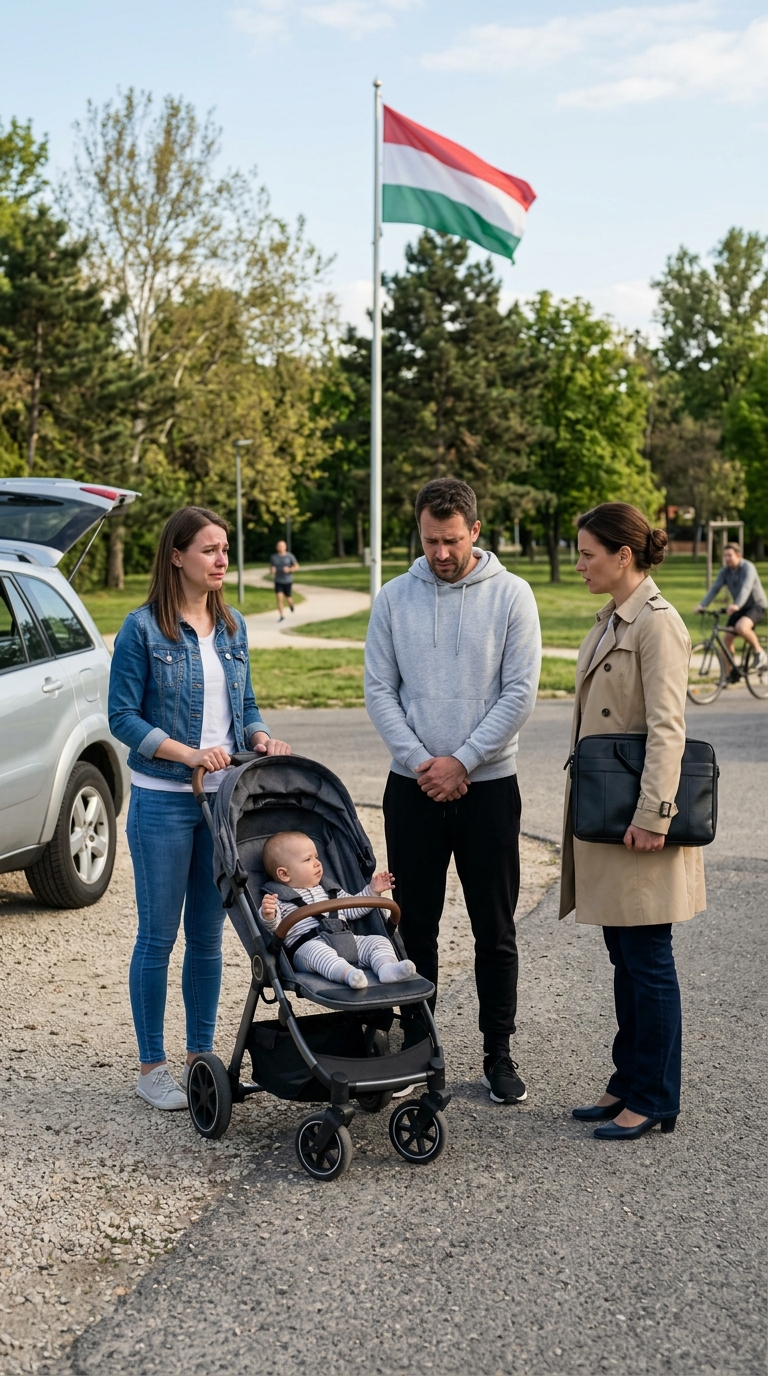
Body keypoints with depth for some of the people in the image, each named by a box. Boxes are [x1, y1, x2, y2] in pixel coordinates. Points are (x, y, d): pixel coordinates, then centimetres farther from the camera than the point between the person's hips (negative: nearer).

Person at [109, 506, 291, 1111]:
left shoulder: (232, 626, 9)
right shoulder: (143, 628, -8)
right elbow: (123, 716, -9)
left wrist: (261, 737, -5)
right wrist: (188, 753, -19)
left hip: (224, 799, 5)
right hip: (163, 802, -5)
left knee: (208, 935, 12)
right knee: (158, 936, 2)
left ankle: (201, 1054, 24)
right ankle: (152, 1066, 14)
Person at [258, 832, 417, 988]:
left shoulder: (329, 890, 29)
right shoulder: (279, 899, 8)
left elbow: (352, 908, 35)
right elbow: (273, 927, -8)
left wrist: (372, 891, 26)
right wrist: (268, 915, -31)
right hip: (308, 945, -6)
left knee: (378, 941, -10)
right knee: (318, 952, -40)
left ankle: (387, 966, -38)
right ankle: (348, 974, -62)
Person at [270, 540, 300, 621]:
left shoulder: (289, 556, -6)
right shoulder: (274, 557, 1)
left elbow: (297, 566, -3)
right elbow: (271, 566, 14)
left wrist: (289, 569, -21)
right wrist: (272, 570, -11)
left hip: (288, 581, -1)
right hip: (278, 581, 1)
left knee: (288, 599, 9)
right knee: (279, 598, -12)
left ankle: (291, 605, 46)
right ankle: (282, 616, -4)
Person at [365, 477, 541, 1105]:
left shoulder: (510, 594, -3)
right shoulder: (394, 598, 3)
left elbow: (520, 693, -7)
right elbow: (379, 690, 2)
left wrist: (461, 761, -11)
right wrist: (420, 761, -9)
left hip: (489, 785, -2)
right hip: (413, 788, 2)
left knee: (495, 930, 5)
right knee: (414, 927, 9)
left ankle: (499, 1054, 16)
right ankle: (415, 1047, 20)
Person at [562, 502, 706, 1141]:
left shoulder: (657, 622, -15)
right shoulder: (610, 620, 14)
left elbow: (666, 727, -20)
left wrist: (652, 815, -24)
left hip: (638, 821, -9)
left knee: (646, 959, 0)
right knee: (624, 957, 16)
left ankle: (655, 1100, 10)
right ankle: (629, 1082, 26)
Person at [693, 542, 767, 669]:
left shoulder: (748, 568, -19)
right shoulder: (725, 571, -1)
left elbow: (746, 588, -35)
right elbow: (714, 588, -9)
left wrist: (737, 605, -51)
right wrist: (702, 605, -23)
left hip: (757, 606, -7)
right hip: (740, 608, 7)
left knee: (741, 627, -34)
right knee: (727, 637, -4)